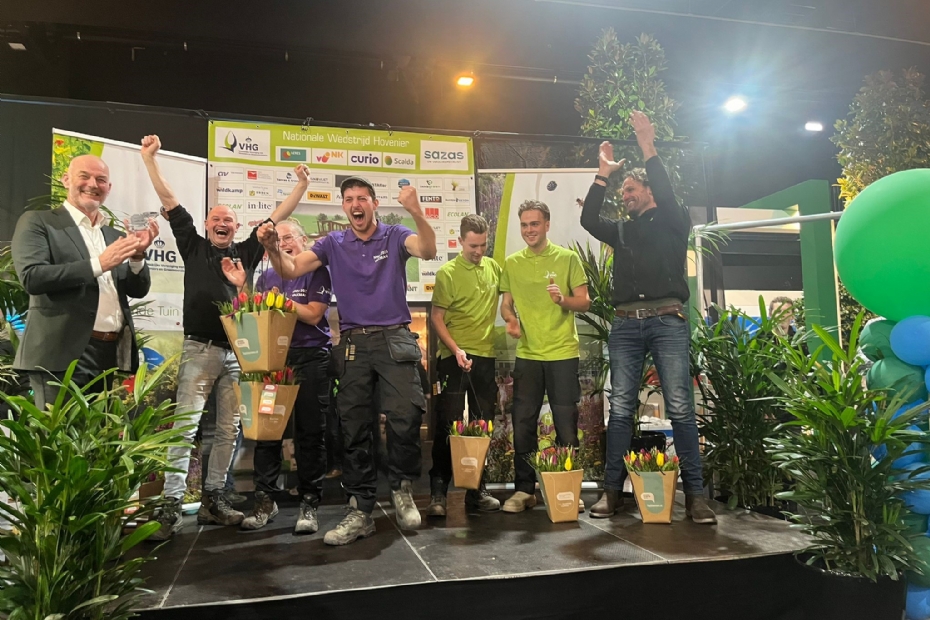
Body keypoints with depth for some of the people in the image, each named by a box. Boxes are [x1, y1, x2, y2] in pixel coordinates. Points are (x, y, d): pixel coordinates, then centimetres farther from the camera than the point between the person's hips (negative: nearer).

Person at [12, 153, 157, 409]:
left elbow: (138, 290, 11)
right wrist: (99, 264, -18)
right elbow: (32, 277, -12)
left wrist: (137, 255, -8)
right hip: (64, 355, -5)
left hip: (113, 356, 5)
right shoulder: (38, 222, 3)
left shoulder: (115, 235, 17)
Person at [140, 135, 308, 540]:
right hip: (200, 350, -3)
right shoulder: (194, 247, 9)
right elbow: (169, 201, 7)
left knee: (229, 430, 7)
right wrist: (149, 158, 5)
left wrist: (302, 185, 14)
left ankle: (213, 499, 18)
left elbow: (277, 217, 16)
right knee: (185, 427, -7)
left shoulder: (247, 252, 14)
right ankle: (171, 506, -3)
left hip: (237, 354, 3)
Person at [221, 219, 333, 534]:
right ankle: (265, 499, 14)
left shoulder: (317, 272, 1)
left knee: (310, 432, 1)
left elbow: (312, 315, -8)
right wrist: (241, 286, 1)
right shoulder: (267, 276, 14)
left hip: (311, 359, -4)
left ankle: (309, 503, 9)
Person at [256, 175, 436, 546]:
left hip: (394, 339, -3)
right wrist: (272, 248, -19)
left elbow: (428, 251, -15)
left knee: (405, 417, -17)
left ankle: (402, 488, 9)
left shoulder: (395, 236, 5)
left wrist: (416, 212, -32)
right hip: (352, 344, 3)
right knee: (353, 428, 5)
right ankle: (360, 510, 16)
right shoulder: (333, 244, 11)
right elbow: (290, 270, 2)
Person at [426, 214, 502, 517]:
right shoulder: (447, 273, -6)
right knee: (448, 425, -2)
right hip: (454, 357, -5)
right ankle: (438, 492, 7)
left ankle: (476, 489, 22)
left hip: (485, 355, 5)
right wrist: (456, 350, -18)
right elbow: (436, 317, -7)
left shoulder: (494, 268, 8)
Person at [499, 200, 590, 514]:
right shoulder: (512, 263, 9)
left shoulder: (568, 258, 1)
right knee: (522, 423, 5)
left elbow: (585, 302, 1)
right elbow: (506, 303, 12)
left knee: (566, 423, 4)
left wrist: (563, 300, -19)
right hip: (527, 354, 2)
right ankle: (524, 489, 18)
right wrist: (510, 318, -10)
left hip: (563, 353, -2)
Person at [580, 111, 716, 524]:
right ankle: (612, 489, 3)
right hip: (626, 324, 3)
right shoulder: (621, 231, 21)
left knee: (680, 408, -7)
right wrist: (603, 174, 6)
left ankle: (694, 493, -2)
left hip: (668, 321, -3)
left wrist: (648, 149, -11)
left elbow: (667, 198, -8)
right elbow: (587, 218, 8)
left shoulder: (674, 224, 11)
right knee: (620, 409, 0)